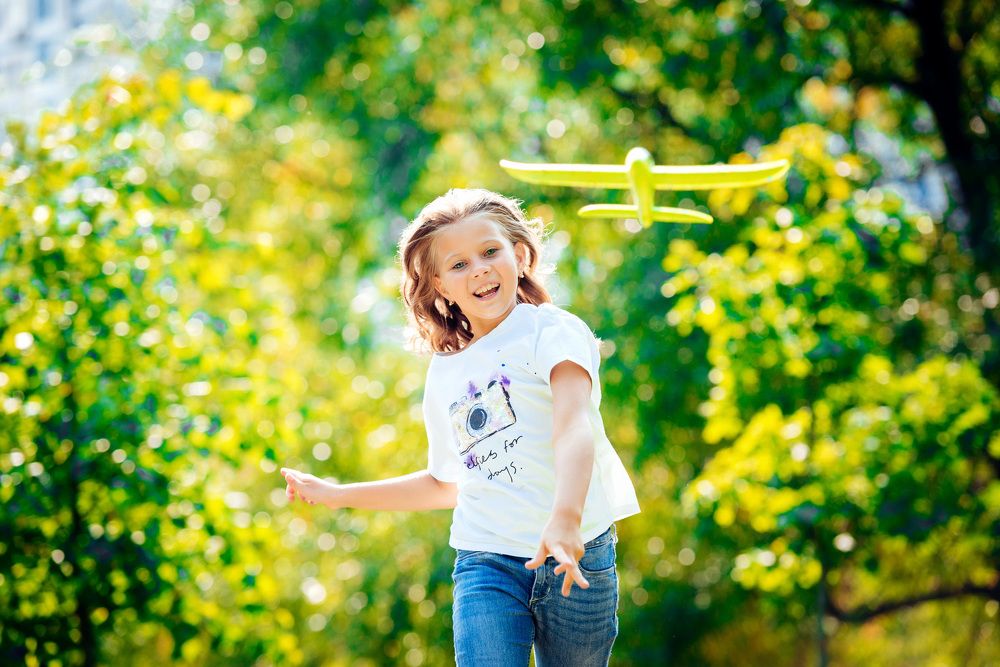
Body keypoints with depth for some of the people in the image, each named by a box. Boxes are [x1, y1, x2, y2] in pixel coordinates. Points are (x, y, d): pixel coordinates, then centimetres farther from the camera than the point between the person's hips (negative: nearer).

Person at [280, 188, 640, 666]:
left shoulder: (551, 330, -2)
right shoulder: (444, 373, 15)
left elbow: (573, 427, -20)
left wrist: (565, 519, -37)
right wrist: (339, 495, 30)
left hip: (578, 554, -3)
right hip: (486, 561, 3)